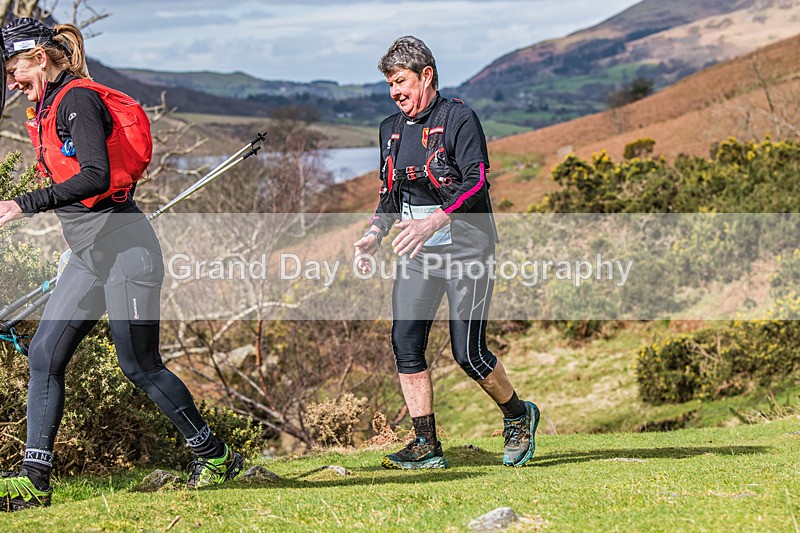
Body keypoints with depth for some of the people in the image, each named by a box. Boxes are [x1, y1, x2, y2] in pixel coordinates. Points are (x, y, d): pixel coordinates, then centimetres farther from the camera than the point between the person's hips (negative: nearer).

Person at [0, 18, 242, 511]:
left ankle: (215, 455, 15)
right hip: (88, 256, 9)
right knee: (44, 354, -1)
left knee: (139, 366, -2)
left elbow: (96, 177, -24)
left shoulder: (77, 99, -13)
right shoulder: (46, 110, 16)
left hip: (123, 247, -9)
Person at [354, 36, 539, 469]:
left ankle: (519, 416, 17)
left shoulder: (458, 119, -8)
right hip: (417, 250, 6)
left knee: (468, 353, -8)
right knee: (405, 343, -6)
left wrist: (434, 220, -31)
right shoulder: (392, 129, 13)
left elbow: (476, 182, -18)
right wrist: (375, 234, 3)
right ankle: (426, 446, 0)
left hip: (464, 244, -6)